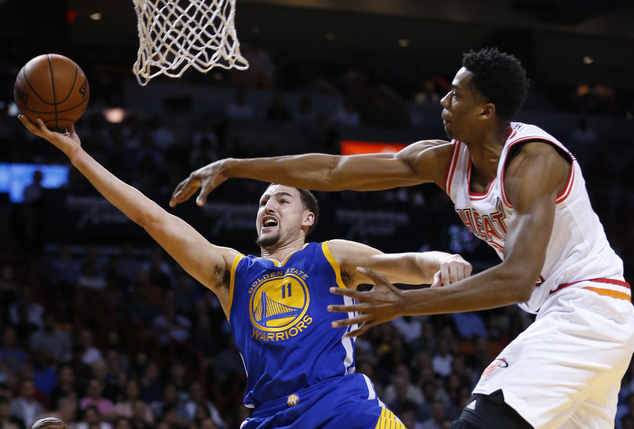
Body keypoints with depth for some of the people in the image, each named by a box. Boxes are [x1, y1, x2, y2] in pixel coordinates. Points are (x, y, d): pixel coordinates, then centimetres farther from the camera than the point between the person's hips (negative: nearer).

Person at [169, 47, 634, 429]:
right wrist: (231, 167, 1)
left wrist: (403, 304, -27)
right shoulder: (445, 160, 4)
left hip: (589, 307, -9)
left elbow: (516, 280, -29)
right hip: (561, 315, 9)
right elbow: (332, 171, 4)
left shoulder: (533, 160, -20)